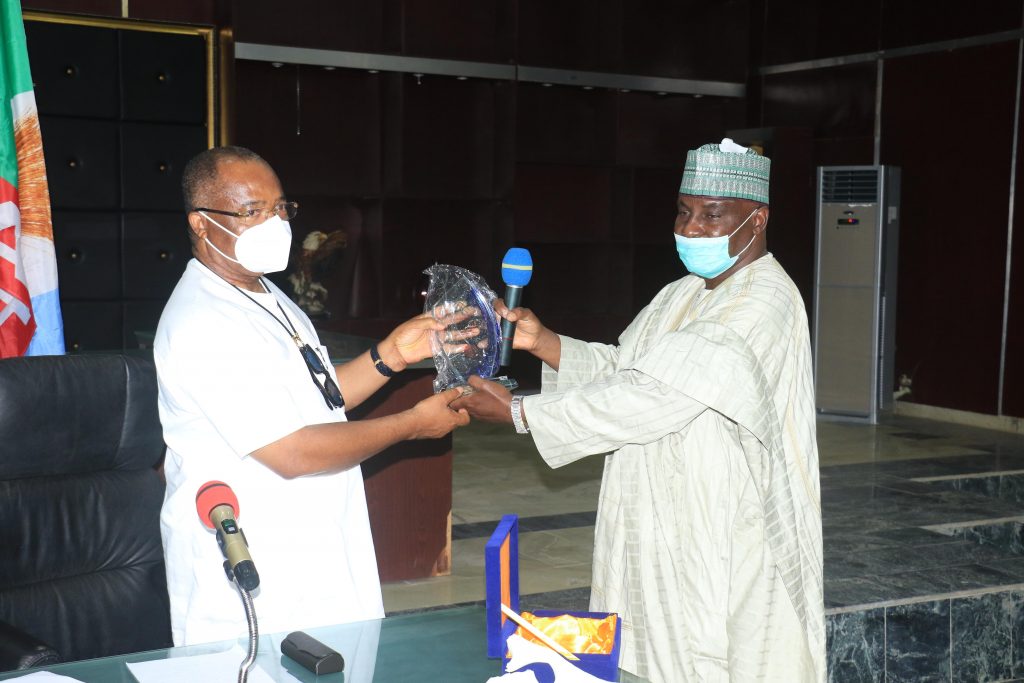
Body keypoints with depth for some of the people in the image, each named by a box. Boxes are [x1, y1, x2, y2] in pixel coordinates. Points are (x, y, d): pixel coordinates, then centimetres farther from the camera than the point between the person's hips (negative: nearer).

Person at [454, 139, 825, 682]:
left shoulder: (764, 303, -18)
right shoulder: (680, 296, 14)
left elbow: (653, 395, -24)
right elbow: (619, 370, 13)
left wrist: (517, 411, -21)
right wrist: (541, 342, -5)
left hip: (722, 552, -8)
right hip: (657, 537, 8)